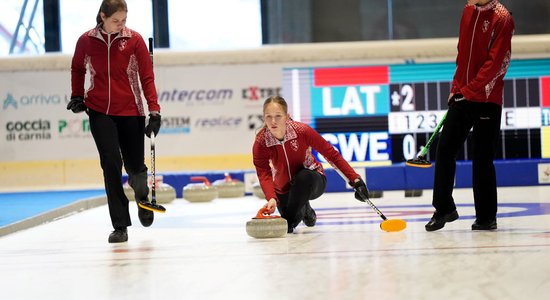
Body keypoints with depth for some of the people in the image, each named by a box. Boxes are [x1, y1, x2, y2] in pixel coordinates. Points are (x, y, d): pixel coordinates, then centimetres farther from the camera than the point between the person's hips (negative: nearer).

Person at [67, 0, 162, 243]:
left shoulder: (135, 40, -8)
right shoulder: (86, 41, -4)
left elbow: (147, 77, -7)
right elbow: (77, 69, 16)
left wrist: (154, 110, -13)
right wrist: (77, 96, 9)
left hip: (130, 112, 0)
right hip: (100, 112, 0)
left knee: (135, 166, 6)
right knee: (111, 163, -12)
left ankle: (142, 196, 44)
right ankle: (120, 226, -5)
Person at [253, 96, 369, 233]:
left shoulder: (302, 131, -26)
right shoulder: (260, 142, -22)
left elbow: (331, 154, -20)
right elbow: (264, 175, -30)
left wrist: (355, 179, -25)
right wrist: (271, 199, -51)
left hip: (311, 181, -3)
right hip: (283, 188, 3)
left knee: (304, 177, -35)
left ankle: (289, 222, -19)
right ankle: (304, 209, 27)